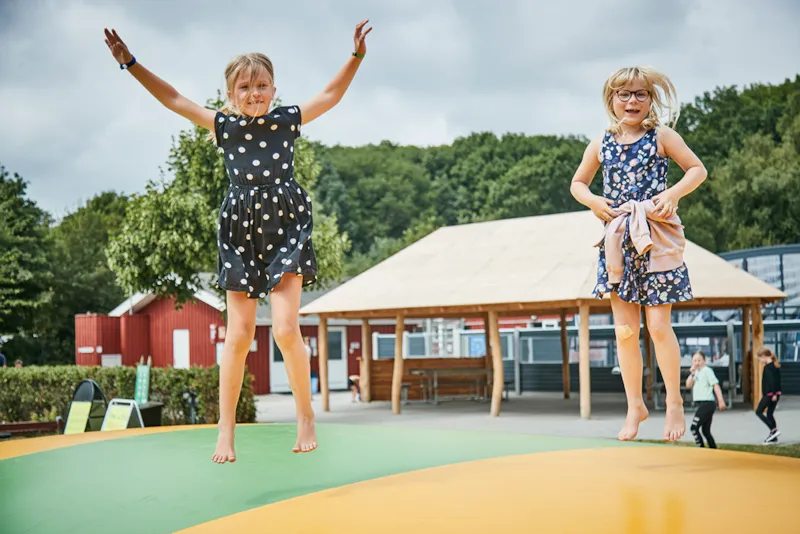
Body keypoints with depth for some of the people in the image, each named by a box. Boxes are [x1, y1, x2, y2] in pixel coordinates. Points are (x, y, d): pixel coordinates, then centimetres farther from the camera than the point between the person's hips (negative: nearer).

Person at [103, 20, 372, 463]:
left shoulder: (289, 120, 6)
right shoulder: (221, 125, 7)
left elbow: (332, 94, 14)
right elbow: (173, 99, 9)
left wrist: (356, 55, 5)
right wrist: (130, 64, 5)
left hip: (286, 226, -1)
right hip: (240, 230, 1)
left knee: (285, 328, -13)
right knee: (239, 334, 0)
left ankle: (306, 416, 5)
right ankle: (226, 430, 9)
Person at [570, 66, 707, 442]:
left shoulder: (662, 137, 1)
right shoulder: (601, 144, 8)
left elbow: (697, 169, 4)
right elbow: (577, 183, 18)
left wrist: (672, 194, -13)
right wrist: (594, 201, -3)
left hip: (656, 238, -3)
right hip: (618, 240, 3)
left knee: (658, 326, -4)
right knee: (624, 330, 4)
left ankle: (674, 403, 14)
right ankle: (635, 405, 17)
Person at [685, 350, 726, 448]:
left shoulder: (707, 371, -9)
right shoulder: (696, 372, 15)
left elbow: (716, 385, -14)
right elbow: (688, 385, 7)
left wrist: (721, 401, -20)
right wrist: (692, 373, -4)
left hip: (707, 403, -9)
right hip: (701, 404, 9)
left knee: (694, 427, -13)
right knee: (706, 431, 13)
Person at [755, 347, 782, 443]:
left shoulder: (768, 367, -15)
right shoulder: (776, 366, 12)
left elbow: (771, 380, -22)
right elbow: (777, 380, 16)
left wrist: (773, 394, -22)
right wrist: (776, 393, 18)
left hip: (769, 394, -9)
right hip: (776, 393, 9)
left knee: (759, 412, 1)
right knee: (770, 414, 13)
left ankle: (774, 430, -8)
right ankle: (773, 438, 13)